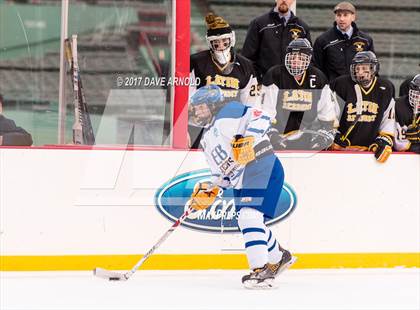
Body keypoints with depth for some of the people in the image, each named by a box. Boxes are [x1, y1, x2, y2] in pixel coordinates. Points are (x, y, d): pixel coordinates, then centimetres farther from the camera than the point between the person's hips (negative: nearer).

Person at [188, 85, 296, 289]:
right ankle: (279, 257, 40)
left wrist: (246, 139, -31)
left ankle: (261, 270, -25)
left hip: (262, 168, -10)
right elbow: (222, 172, 25)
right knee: (247, 222, 17)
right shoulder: (207, 140, 24)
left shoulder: (229, 112, -4)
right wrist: (210, 192, 10)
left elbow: (260, 118, -19)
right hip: (241, 182, 10)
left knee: (250, 216, -22)